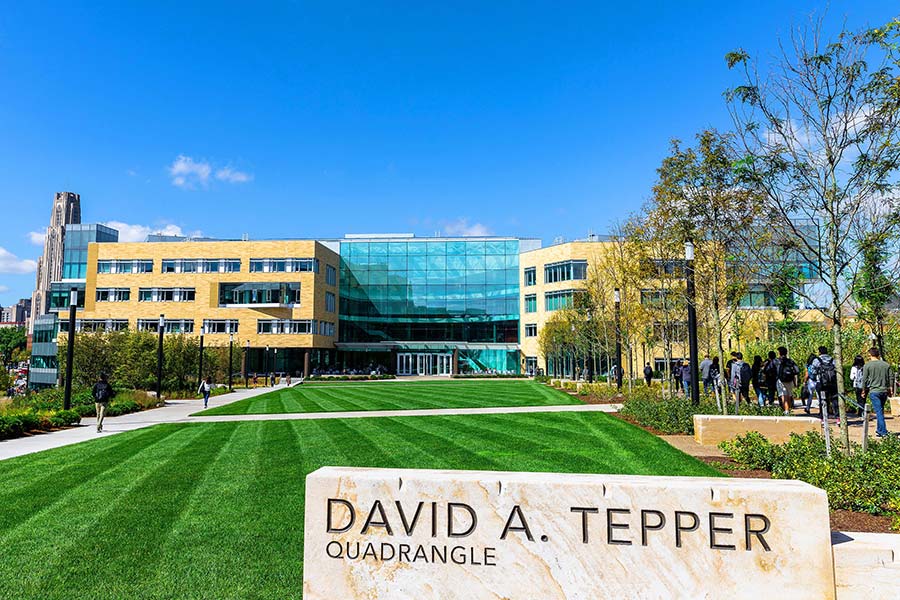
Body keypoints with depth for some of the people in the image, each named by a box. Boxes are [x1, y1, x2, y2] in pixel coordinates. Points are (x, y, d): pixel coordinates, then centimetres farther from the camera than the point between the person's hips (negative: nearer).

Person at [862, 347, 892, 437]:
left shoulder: (867, 365, -6)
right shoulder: (886, 365, 5)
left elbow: (865, 380, -4)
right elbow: (890, 379, 8)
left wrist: (864, 390, 8)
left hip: (874, 391, -4)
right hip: (884, 391, 4)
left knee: (879, 411, -5)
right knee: (881, 410, 17)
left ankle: (883, 432, -9)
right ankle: (879, 429, 25)